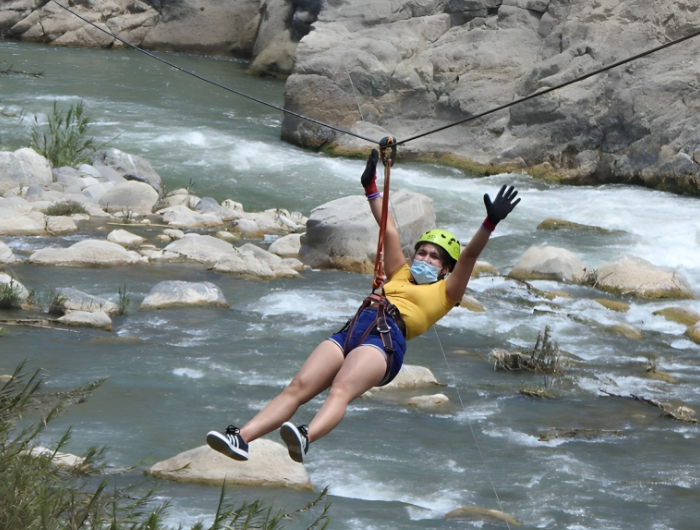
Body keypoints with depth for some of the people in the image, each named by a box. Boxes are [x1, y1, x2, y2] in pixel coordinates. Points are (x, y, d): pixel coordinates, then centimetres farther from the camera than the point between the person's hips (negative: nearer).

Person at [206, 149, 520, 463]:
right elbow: (389, 232, 41)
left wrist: (491, 223, -4)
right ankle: (241, 438, -35)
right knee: (298, 387, -17)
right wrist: (371, 187, 47)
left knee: (341, 389, -36)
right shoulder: (400, 276, 37)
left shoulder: (445, 292, 22)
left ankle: (305, 438, -63)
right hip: (351, 329, 6)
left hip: (386, 339, -6)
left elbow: (470, 255, 9)